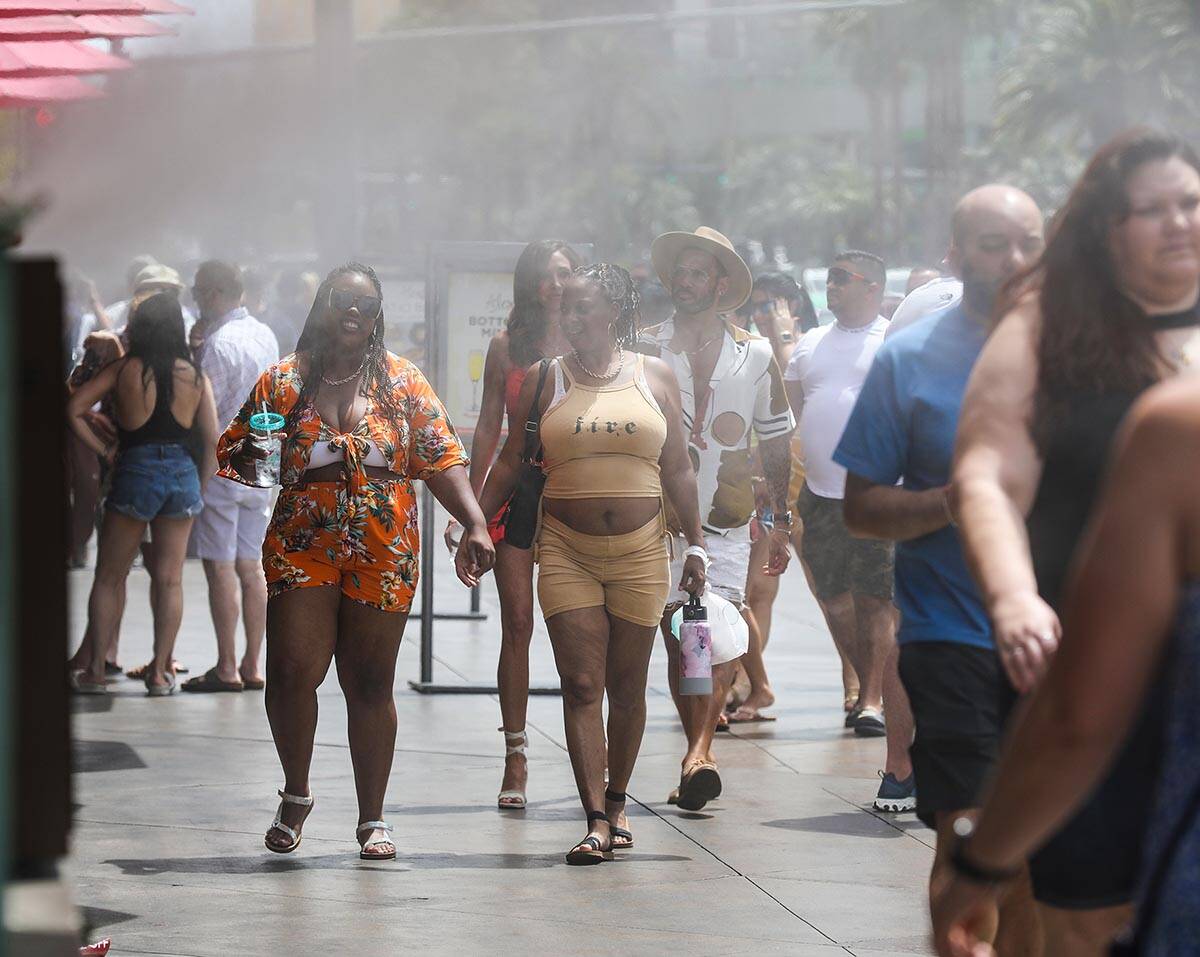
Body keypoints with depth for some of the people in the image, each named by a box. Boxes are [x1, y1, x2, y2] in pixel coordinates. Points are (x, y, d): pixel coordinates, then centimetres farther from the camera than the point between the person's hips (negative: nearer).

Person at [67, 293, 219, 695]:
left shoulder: (125, 369, -3)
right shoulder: (195, 376, 1)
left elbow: (73, 409, -9)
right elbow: (211, 440, -1)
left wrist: (103, 450, -1)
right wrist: (199, 484, 10)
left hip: (134, 471, -2)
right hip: (183, 473, 2)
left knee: (110, 576, 8)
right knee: (169, 579, 8)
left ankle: (95, 670, 7)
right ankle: (160, 672, 8)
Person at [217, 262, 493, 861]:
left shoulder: (402, 382, 6)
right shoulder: (282, 383, 6)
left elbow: (442, 459, 3)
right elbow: (231, 456, 12)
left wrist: (475, 524, -10)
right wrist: (250, 457, -12)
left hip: (384, 552, 0)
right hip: (301, 544, 0)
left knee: (370, 682, 3)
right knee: (292, 671, -10)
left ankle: (372, 818, 13)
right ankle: (296, 794, 15)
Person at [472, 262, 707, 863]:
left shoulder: (654, 378, 6)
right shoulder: (543, 380, 5)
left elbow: (677, 470, 9)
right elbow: (509, 463, 8)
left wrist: (695, 544, 6)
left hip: (640, 552, 1)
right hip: (566, 553, -1)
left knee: (627, 685, 6)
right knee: (580, 686, -8)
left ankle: (616, 802, 23)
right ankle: (596, 821, -12)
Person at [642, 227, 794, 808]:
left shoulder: (754, 355, 9)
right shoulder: (647, 350, 5)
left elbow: (775, 443, 15)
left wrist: (781, 520, 12)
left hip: (727, 520, 0)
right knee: (677, 638, 0)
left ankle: (699, 753, -24)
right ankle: (697, 755, 9)